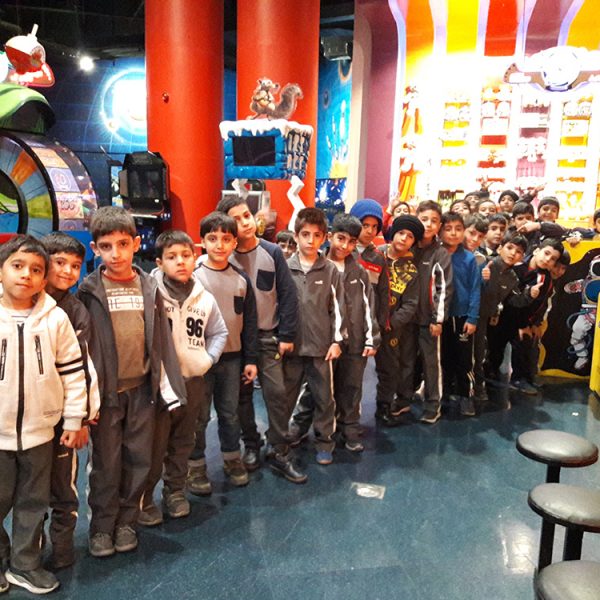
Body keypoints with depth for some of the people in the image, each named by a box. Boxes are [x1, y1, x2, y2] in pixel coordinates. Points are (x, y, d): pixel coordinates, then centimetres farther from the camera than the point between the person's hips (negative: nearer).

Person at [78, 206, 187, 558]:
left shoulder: (149, 287, 3)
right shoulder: (89, 291, -4)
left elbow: (162, 339, 4)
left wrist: (170, 386, 2)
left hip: (142, 388, 3)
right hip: (106, 389, -2)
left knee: (139, 460, 11)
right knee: (106, 463, 7)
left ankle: (126, 521, 29)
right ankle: (102, 526, 25)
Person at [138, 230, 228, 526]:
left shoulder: (205, 298, 3)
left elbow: (219, 332, 16)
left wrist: (208, 359, 4)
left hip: (193, 381, 5)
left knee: (183, 443, 18)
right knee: (155, 446, 2)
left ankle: (175, 491, 35)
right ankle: (143, 499, 20)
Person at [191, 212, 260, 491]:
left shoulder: (241, 279, 4)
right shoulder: (192, 275, -8)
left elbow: (249, 322, 8)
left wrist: (250, 359, 7)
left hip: (232, 358, 3)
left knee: (230, 413, 16)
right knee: (199, 416, 7)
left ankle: (232, 458, 33)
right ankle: (195, 466, 23)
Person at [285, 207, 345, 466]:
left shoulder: (331, 270, 0)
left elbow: (337, 308, 2)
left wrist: (337, 341, -1)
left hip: (321, 346, 0)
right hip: (291, 345, 0)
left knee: (324, 397, 10)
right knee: (285, 396, 12)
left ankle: (324, 441, 26)